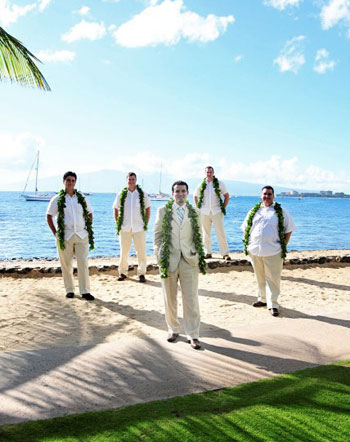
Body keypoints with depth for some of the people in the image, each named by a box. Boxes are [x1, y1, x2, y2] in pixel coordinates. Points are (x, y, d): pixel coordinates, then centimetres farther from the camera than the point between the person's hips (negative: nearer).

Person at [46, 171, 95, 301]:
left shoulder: (82, 198, 9)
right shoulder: (57, 199, 2)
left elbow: (90, 214, 19)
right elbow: (49, 216, 6)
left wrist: (89, 230, 9)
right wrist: (55, 233, -1)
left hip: (82, 236, 1)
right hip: (65, 236, -1)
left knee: (83, 263, -4)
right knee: (66, 265, 4)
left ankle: (85, 291, 1)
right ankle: (69, 290, 18)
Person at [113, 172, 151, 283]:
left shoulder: (143, 194, 4)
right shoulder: (121, 195, 5)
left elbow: (148, 209, 11)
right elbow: (116, 210, 12)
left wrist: (146, 224, 5)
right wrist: (118, 224, 5)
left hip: (139, 227, 0)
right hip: (124, 228, 1)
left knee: (141, 251, -1)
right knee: (123, 251, 5)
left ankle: (141, 273, 9)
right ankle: (123, 272, 18)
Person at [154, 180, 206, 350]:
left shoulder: (194, 212, 9)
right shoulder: (163, 211, 5)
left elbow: (198, 236, 12)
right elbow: (158, 235, 5)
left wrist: (199, 256, 5)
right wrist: (159, 256, -1)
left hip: (189, 260, 0)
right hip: (169, 259, 0)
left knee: (191, 299, -1)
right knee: (170, 299, 10)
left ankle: (193, 335, 6)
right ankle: (173, 329, 26)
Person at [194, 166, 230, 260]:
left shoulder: (220, 184, 2)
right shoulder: (201, 185, 5)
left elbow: (227, 196, 11)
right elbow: (195, 197, 19)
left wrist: (223, 208, 3)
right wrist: (198, 208, 10)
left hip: (217, 212, -2)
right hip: (204, 213, 2)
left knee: (221, 233, -5)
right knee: (206, 233, 5)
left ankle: (225, 253, -2)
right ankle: (208, 252, 15)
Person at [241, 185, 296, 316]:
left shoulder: (281, 211, 4)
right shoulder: (253, 211, 11)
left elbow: (289, 230, 6)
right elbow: (245, 229, 17)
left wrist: (283, 246, -2)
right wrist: (247, 244, 7)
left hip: (273, 252, -3)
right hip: (254, 251, 3)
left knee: (272, 279, -3)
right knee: (260, 278, 14)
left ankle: (272, 304, 3)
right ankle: (263, 299, 29)